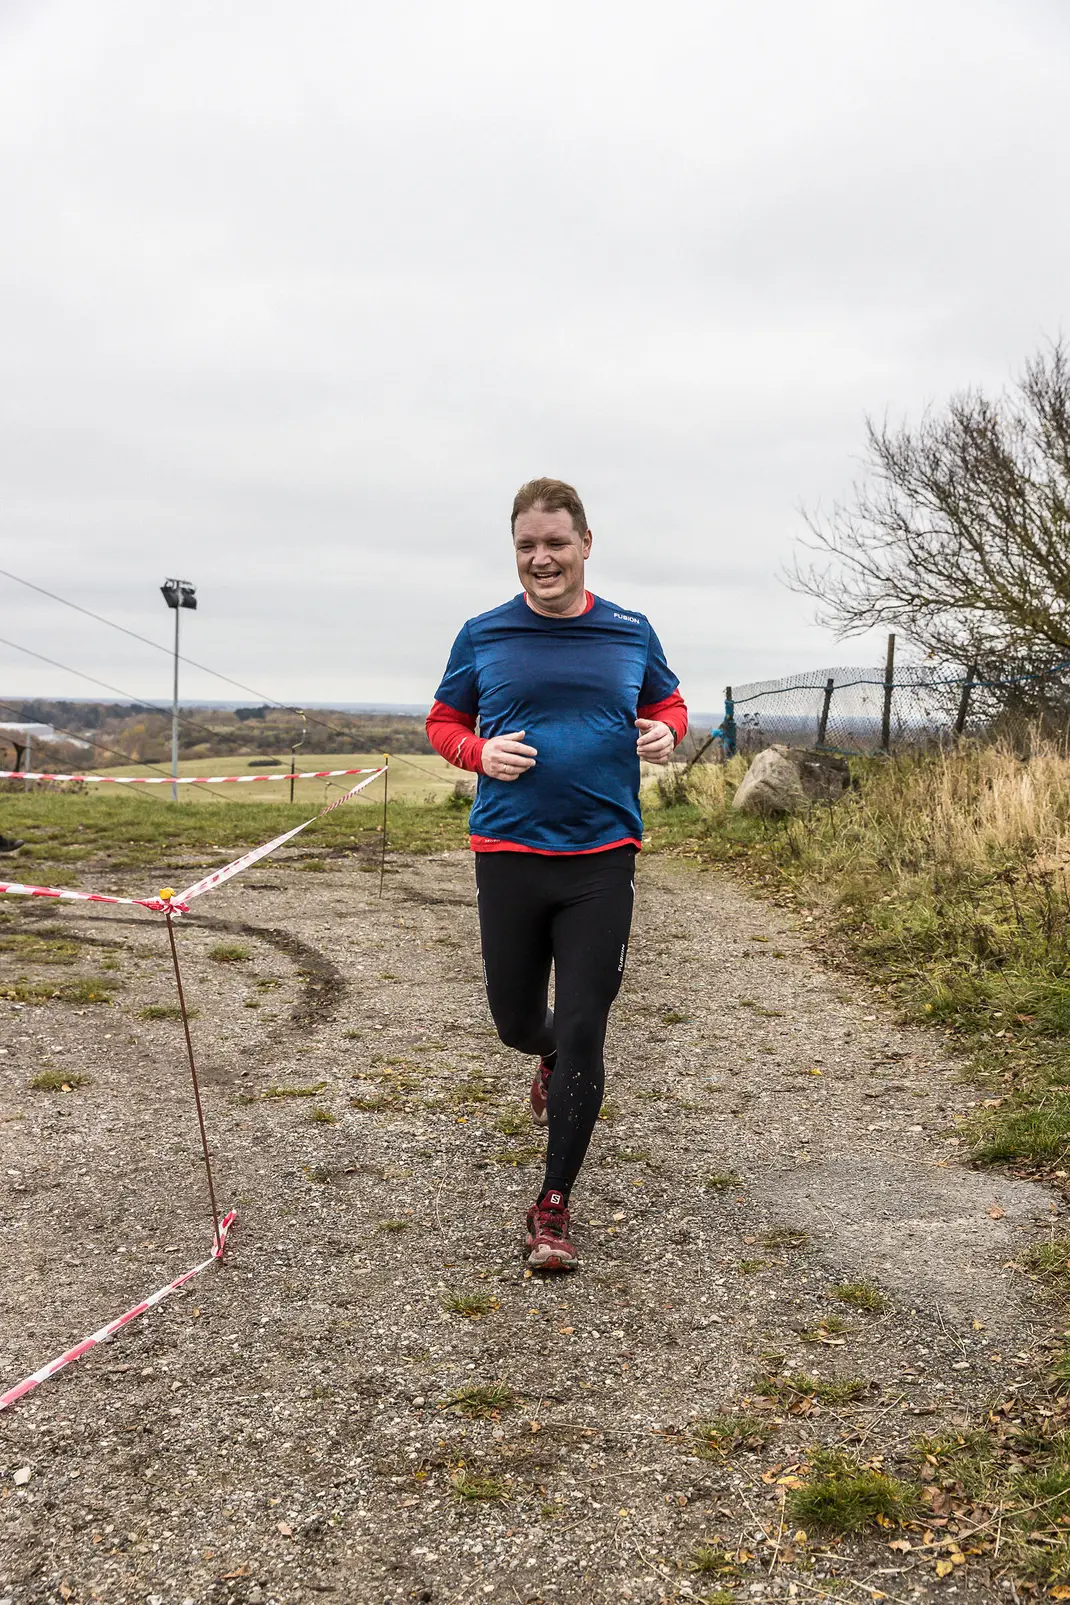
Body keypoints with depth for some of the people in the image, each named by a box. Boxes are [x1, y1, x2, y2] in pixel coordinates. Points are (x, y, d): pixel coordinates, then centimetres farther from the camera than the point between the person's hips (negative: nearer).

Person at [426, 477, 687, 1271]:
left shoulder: (630, 632, 4)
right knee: (515, 1018, 13)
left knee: (582, 1034, -2)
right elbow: (443, 721, 11)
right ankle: (553, 1057, 52)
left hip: (602, 857, -1)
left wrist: (665, 732, -5)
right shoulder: (483, 635, 2)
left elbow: (670, 701, 18)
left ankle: (555, 1205, 12)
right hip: (508, 854, 1)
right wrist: (480, 752, -11)